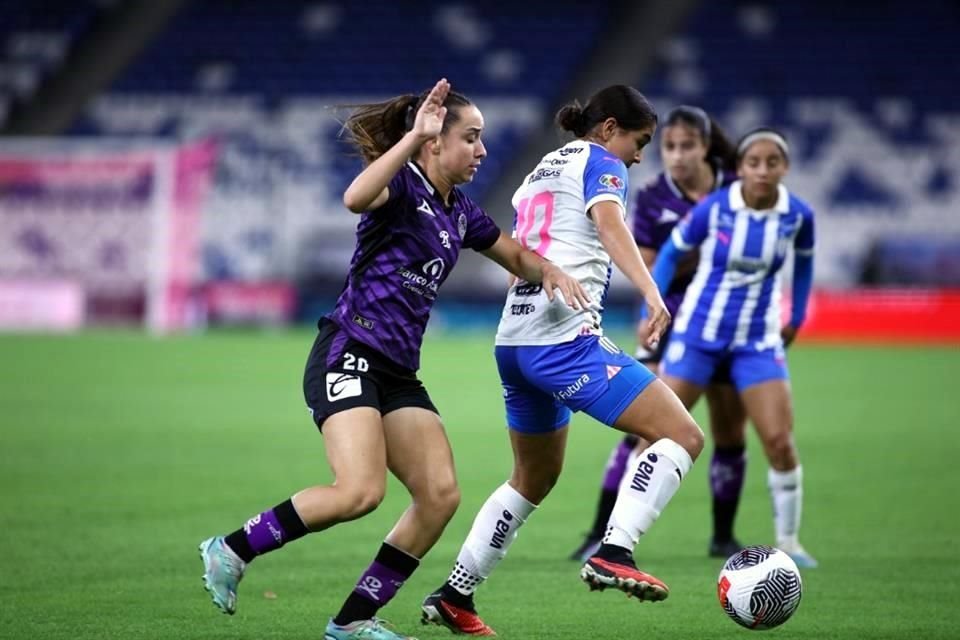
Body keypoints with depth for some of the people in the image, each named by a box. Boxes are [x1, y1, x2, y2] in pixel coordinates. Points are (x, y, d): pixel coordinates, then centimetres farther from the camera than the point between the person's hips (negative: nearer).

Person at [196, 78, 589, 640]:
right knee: (361, 491, -24)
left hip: (398, 373, 9)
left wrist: (549, 270, 9)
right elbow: (356, 198, -32)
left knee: (441, 494, -6)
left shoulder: (460, 212, 16)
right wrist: (412, 139, -36)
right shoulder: (402, 183, -8)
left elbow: (516, 256, 31)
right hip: (348, 356, -9)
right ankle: (231, 550, -7)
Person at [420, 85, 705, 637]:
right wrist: (650, 291, -34)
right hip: (568, 337, -9)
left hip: (514, 340, 9)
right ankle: (614, 553, -27)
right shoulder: (602, 165, 0)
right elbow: (610, 224, -20)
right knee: (684, 436, -12)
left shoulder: (543, 169, 24)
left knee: (535, 478, 25)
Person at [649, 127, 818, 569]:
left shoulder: (798, 215, -8)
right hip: (698, 334, -1)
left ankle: (788, 541, 8)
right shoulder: (713, 209, -14)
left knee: (779, 441, -10)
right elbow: (670, 253, 1)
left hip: (758, 341, 1)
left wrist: (797, 317, 16)